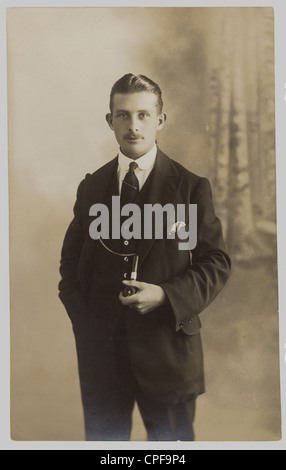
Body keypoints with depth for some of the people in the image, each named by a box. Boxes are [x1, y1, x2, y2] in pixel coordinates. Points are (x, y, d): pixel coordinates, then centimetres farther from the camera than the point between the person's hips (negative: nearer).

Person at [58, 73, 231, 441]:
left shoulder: (191, 188, -3)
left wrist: (166, 296, -18)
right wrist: (80, 313, -2)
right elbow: (71, 259, 12)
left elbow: (216, 263, -4)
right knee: (102, 437, 16)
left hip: (167, 346, -2)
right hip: (100, 347, 3)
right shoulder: (91, 187, 7)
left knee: (170, 438, 14)